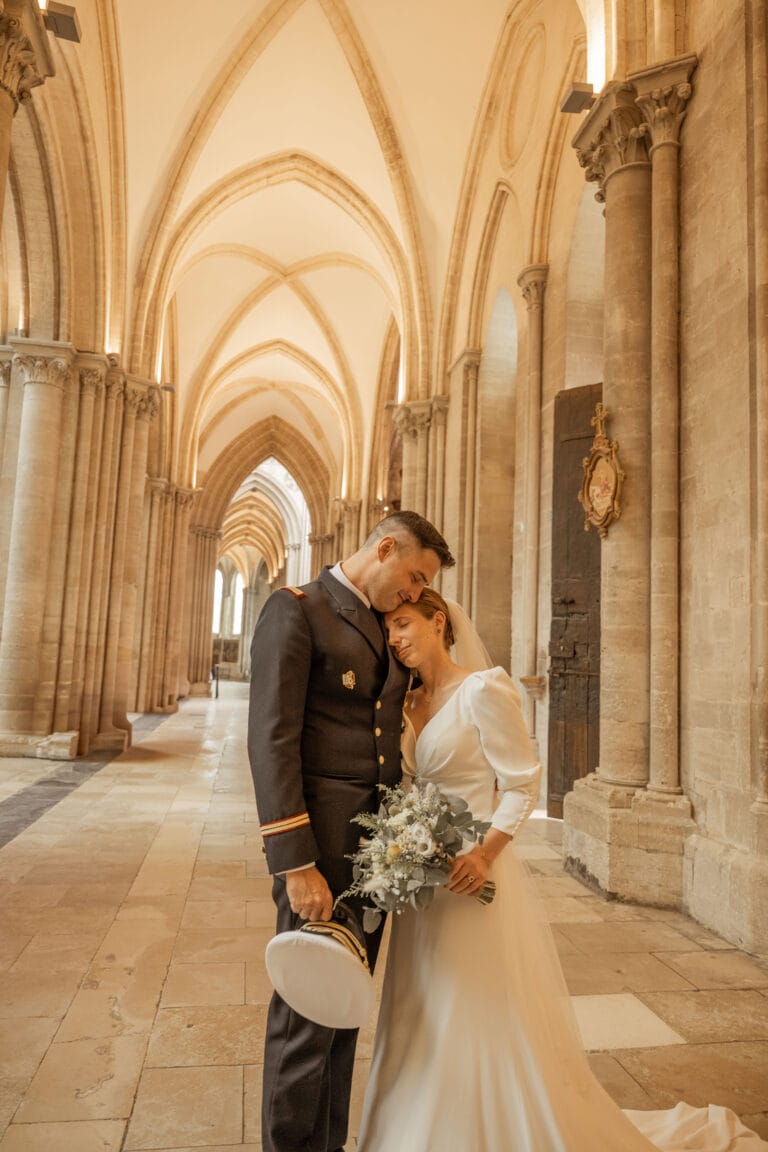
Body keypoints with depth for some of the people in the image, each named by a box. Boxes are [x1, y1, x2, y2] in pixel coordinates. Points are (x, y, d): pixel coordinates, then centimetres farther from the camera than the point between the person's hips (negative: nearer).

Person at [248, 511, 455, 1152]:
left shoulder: (389, 630, 16)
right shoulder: (296, 609, -9)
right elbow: (271, 739, -16)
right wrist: (296, 864, -20)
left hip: (376, 843, 7)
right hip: (320, 843, -7)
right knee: (307, 1015, 5)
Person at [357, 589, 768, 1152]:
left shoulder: (482, 689, -13)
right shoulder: (409, 703, 9)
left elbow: (522, 784, -14)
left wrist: (484, 854, -24)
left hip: (471, 878, -7)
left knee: (487, 1032, 5)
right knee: (430, 1036, 19)